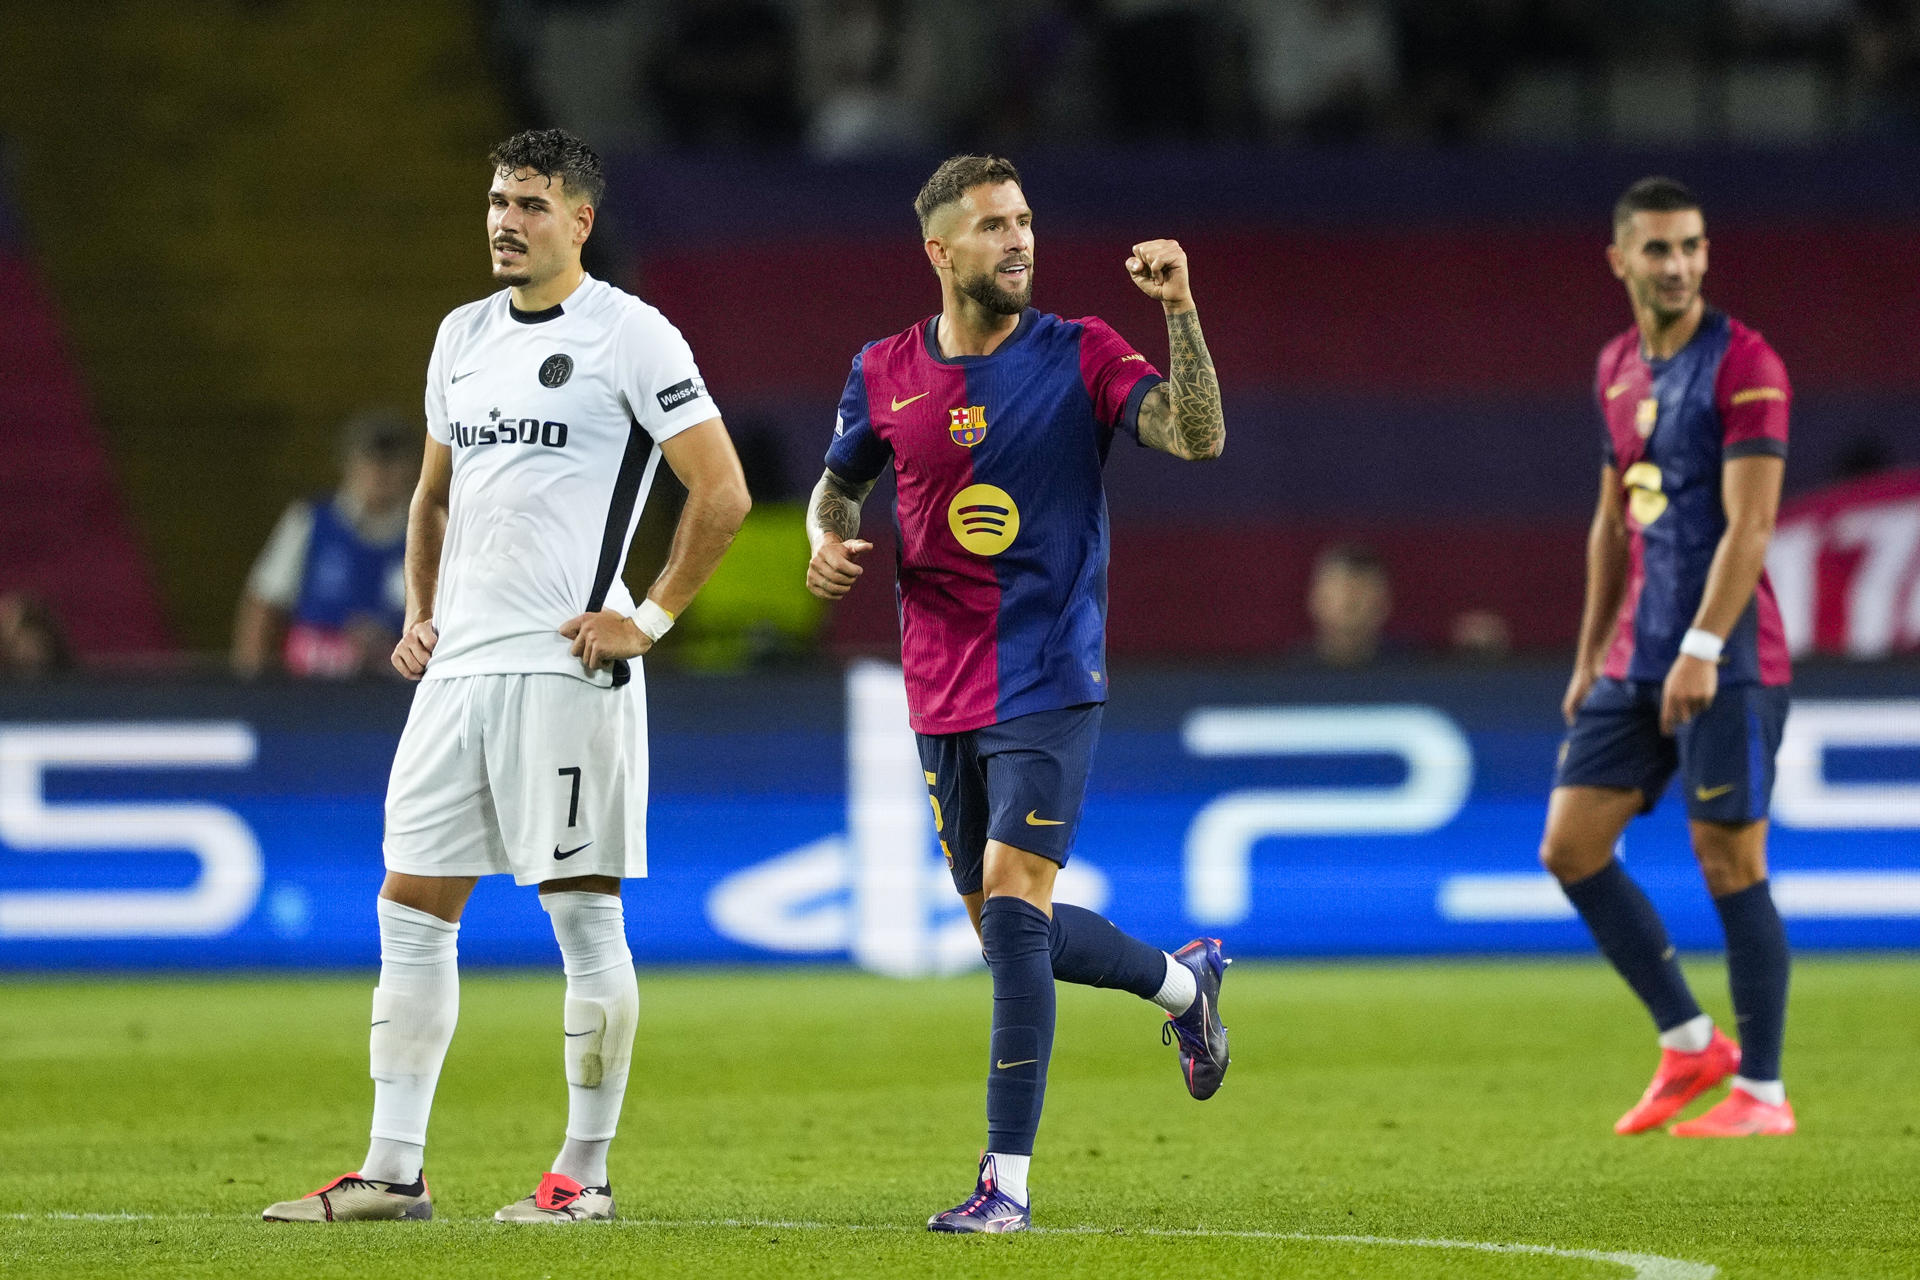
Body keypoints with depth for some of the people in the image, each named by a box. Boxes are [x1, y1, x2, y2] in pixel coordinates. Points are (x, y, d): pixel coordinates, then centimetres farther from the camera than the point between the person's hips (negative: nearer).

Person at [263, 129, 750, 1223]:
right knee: (412, 912, 5)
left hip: (565, 666, -7)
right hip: (459, 666, 7)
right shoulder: (463, 336, 16)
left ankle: (586, 1172, 5)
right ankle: (395, 1169, 9)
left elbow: (723, 494, -8)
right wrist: (421, 615, 16)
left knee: (585, 916, -2)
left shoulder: (631, 336, -6)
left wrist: (650, 620, -10)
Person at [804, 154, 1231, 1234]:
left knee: (1013, 900, -17)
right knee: (1006, 930, 11)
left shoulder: (1078, 356, -4)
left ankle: (1008, 1182, -13)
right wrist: (830, 540, 0)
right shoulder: (885, 374, 5)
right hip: (942, 691, 5)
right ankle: (1185, 980, 41)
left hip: (1050, 685, -5)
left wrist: (1180, 313, -26)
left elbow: (1199, 436, -16)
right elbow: (841, 481, 21)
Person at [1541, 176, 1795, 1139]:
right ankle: (1688, 1043, 14)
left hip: (1727, 661, -8)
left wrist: (1703, 648, -25)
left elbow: (1748, 524, -17)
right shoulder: (1618, 370, 13)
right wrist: (1590, 655, 21)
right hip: (1638, 657, 8)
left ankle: (1762, 1090, 3)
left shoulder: (1744, 365, -10)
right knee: (1570, 846, 3)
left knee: (1729, 863, -5)